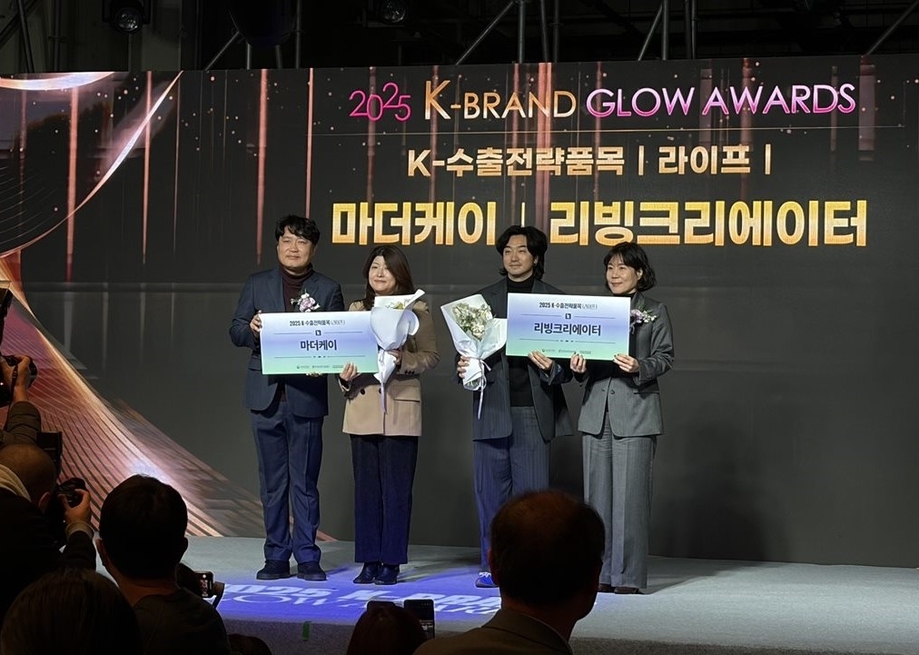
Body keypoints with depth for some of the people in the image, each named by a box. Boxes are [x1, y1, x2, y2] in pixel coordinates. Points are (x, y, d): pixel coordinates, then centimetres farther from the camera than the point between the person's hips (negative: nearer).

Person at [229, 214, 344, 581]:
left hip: (306, 396, -2)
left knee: (305, 482, 1)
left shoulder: (328, 290, 6)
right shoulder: (257, 285, 11)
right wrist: (252, 329, -14)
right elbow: (236, 332, 8)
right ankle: (276, 557, 13)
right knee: (272, 482, 7)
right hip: (266, 395, 2)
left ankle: (307, 557, 8)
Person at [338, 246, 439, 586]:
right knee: (366, 488, 5)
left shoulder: (416, 311, 1)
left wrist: (402, 360, -19)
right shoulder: (356, 310, 12)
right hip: (362, 408, 3)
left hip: (400, 409, -3)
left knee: (396, 489, -1)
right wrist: (345, 375, -7)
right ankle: (369, 561, 11)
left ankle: (391, 562, 5)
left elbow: (431, 356, -2)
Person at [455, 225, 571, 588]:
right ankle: (492, 564, 14)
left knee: (532, 491, -3)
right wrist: (464, 367, -8)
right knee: (490, 490, 5)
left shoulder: (554, 300, 7)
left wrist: (554, 367, -15)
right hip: (492, 408, 2)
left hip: (533, 411, -2)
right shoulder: (484, 299, 14)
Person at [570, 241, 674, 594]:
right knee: (597, 495, 4)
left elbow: (665, 357, 0)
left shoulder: (655, 311, 5)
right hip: (596, 410, 4)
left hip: (635, 410, -4)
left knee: (630, 495, -6)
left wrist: (639, 367, -18)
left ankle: (628, 576, -1)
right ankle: (601, 573, 10)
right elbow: (584, 354, 16)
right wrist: (579, 367, -6)